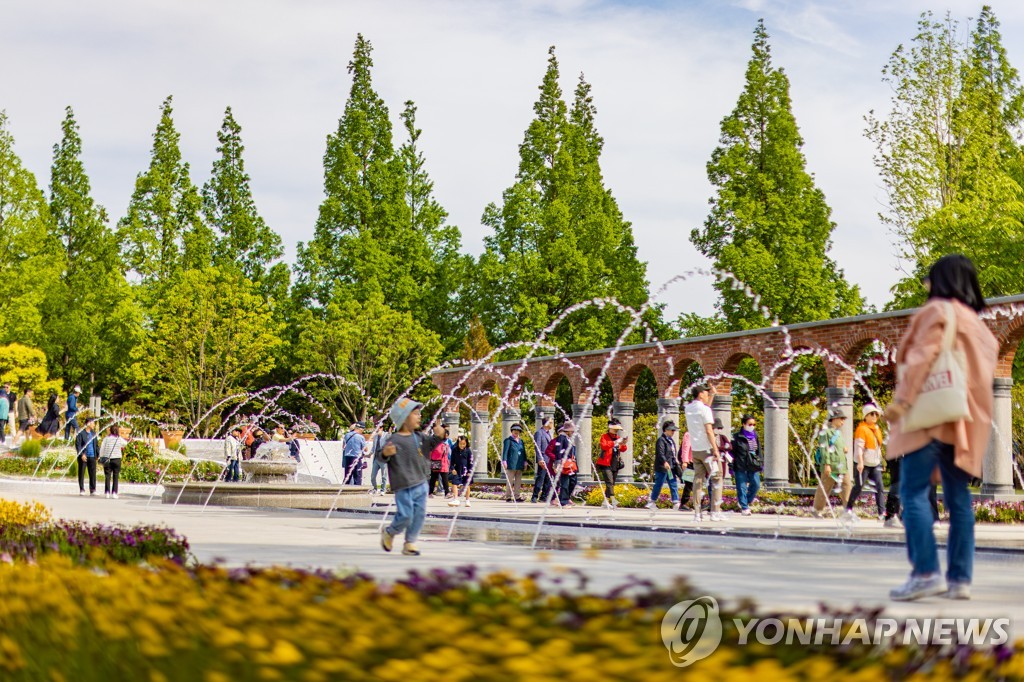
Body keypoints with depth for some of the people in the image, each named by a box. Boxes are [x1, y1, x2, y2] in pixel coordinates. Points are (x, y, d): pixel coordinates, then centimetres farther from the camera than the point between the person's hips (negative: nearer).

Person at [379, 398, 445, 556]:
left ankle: (410, 542, 16)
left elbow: (429, 445, 27)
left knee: (419, 514, 5)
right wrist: (385, 453, -38)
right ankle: (389, 533, 21)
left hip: (421, 484, 7)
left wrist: (438, 436, 9)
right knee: (405, 516, -7)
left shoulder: (418, 437, 9)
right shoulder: (395, 440, -13)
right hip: (404, 487, -7)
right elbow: (381, 458, -16)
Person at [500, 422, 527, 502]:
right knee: (510, 481, -3)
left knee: (518, 482, 6)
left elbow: (524, 452, 21)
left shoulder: (521, 441, 17)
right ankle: (509, 497, 1)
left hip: (519, 465, 6)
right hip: (511, 465, -6)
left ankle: (516, 497, 10)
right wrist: (504, 461, -15)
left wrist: (525, 461, 15)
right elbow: (505, 451, -7)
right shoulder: (508, 440, -1)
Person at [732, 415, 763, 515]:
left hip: (753, 466, 5)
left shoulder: (755, 436, 9)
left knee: (756, 484, 3)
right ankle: (744, 507, 5)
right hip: (741, 466, -5)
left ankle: (746, 501, 22)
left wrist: (761, 463, 12)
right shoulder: (737, 437, -6)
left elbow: (759, 451, 17)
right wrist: (731, 467, -7)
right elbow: (732, 452, -5)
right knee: (742, 487, -2)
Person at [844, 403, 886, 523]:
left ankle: (882, 513, -9)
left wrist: (880, 460, 21)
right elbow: (859, 447, -19)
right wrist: (860, 462, -27)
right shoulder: (862, 429, -12)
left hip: (875, 464, 7)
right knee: (858, 487, 0)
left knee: (879, 486, -5)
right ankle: (848, 509, 17)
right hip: (863, 464, -7)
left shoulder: (876, 429, 13)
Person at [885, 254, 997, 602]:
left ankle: (926, 572, -21)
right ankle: (959, 578, 2)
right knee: (958, 498, 5)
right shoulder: (976, 323, 22)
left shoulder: (937, 311, -1)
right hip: (962, 423, 8)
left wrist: (903, 400, -17)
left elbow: (923, 356, -14)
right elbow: (982, 376, 19)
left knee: (913, 492, -11)